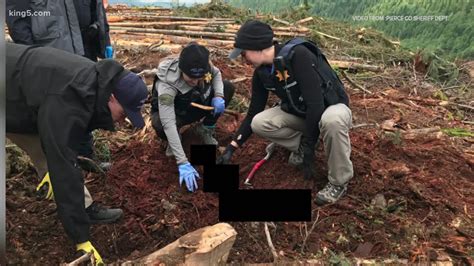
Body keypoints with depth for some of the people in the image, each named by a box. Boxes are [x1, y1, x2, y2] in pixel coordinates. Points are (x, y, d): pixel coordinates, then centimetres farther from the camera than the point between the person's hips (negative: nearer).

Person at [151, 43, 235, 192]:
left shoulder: (203, 65, -27)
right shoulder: (167, 85, -41)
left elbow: (216, 73, -2)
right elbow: (168, 124, -46)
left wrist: (219, 95, -24)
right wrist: (183, 163, -51)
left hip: (196, 105, 4)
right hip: (172, 113, -4)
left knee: (228, 87, -15)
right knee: (159, 125, -41)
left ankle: (205, 129, 2)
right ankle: (173, 140, -2)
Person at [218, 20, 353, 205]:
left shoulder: (299, 55, -31)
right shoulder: (261, 73, -8)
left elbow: (316, 103, -34)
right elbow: (253, 112, -1)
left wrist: (309, 150, -29)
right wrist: (231, 148, -3)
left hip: (331, 107, -5)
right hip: (299, 112, 6)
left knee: (332, 120, -42)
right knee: (259, 123, -18)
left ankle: (339, 182, -18)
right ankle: (300, 145, 7)